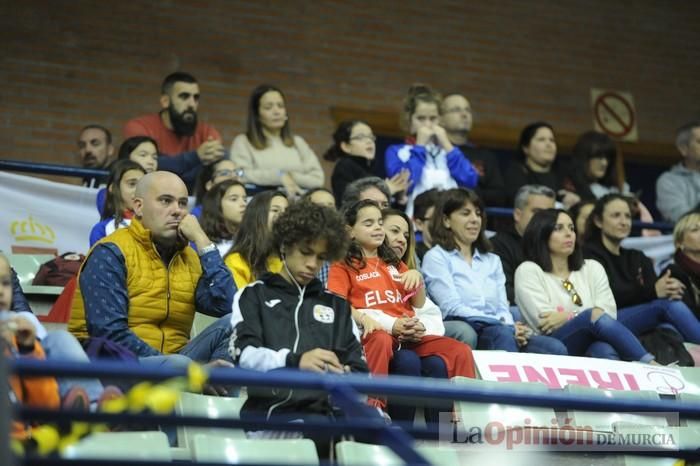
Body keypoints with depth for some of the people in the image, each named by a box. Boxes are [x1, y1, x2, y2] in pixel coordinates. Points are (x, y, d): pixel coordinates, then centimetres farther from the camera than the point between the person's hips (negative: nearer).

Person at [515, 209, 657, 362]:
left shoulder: (592, 268, 20)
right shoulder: (528, 271, 7)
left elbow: (608, 311, 4)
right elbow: (544, 322, -6)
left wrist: (567, 317, -7)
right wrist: (584, 317, -7)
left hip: (591, 348, 4)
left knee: (604, 350, -36)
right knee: (596, 318, -32)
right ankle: (649, 364, -40)